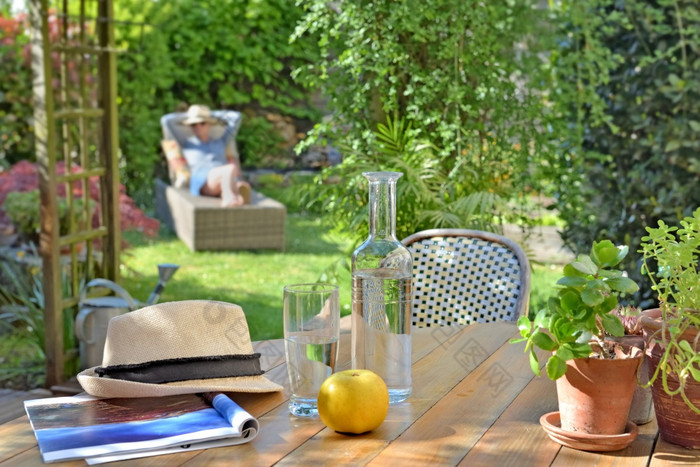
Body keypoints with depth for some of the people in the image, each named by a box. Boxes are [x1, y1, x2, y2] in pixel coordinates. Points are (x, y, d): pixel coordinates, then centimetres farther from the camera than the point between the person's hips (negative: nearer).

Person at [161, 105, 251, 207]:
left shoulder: (220, 142, 32)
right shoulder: (186, 142, 24)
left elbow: (236, 117, 34)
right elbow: (166, 120, 17)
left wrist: (211, 114, 37)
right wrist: (188, 116, 31)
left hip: (229, 179, 4)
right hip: (202, 181, -3)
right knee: (231, 168, -39)